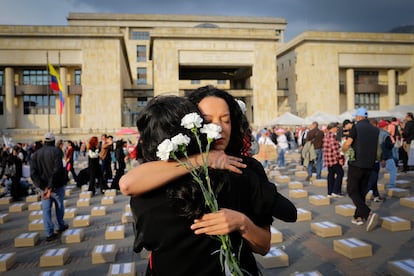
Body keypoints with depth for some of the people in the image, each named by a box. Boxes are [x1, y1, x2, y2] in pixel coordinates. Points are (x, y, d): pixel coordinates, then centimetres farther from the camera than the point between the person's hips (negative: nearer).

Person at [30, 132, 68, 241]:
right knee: (59, 206, 17)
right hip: (57, 186, -3)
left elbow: (33, 173, -9)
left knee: (46, 210, 7)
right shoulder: (56, 151, -12)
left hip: (44, 187, 3)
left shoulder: (35, 154, 2)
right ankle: (61, 226, 33)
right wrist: (51, 186, -24)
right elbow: (57, 170, -25)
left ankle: (49, 233, 8)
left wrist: (43, 186, -16)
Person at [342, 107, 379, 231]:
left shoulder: (356, 127, -9)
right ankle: (358, 217, 19)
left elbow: (347, 144, -11)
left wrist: (343, 150, 9)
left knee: (352, 190, -1)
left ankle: (368, 213, -17)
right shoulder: (376, 129, 8)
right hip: (369, 164, 6)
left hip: (356, 163, -6)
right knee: (362, 191, 15)